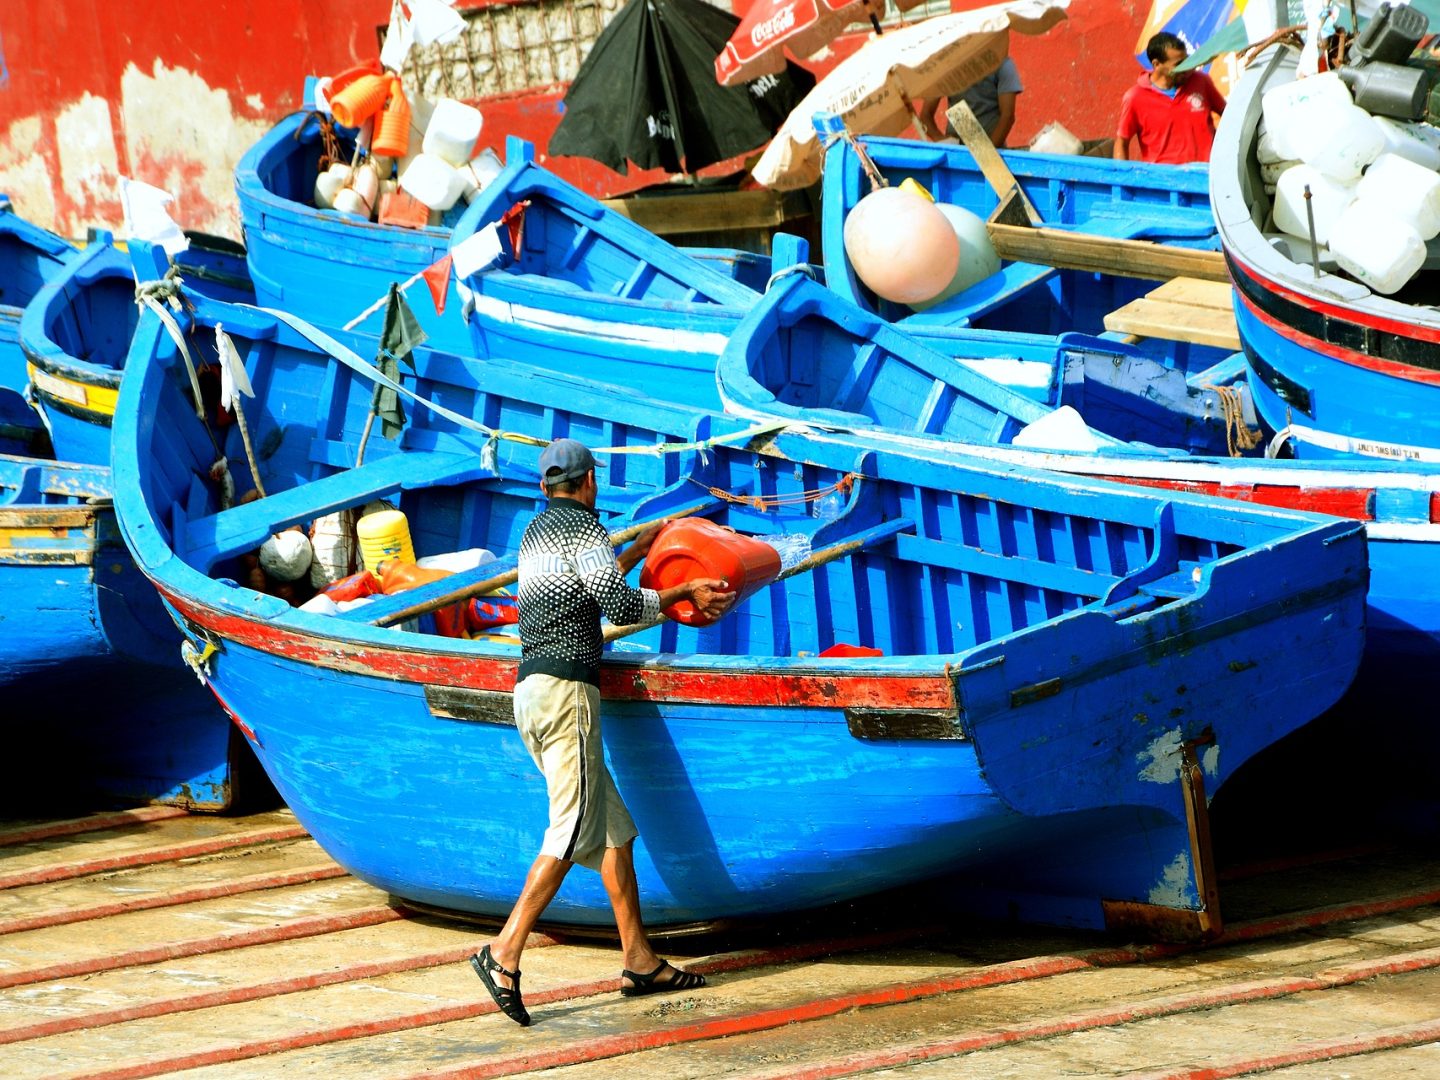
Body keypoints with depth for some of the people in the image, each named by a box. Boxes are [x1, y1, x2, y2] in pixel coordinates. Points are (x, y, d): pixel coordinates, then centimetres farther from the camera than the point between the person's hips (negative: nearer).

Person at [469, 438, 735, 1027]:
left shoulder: (536, 531, 24)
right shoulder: (581, 524, -3)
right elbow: (620, 607, -9)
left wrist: (634, 553, 49)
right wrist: (685, 593, 4)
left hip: (530, 691, 9)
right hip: (566, 689, -9)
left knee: (615, 828, 11)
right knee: (574, 832, -14)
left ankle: (640, 962, 9)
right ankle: (505, 953, -24)